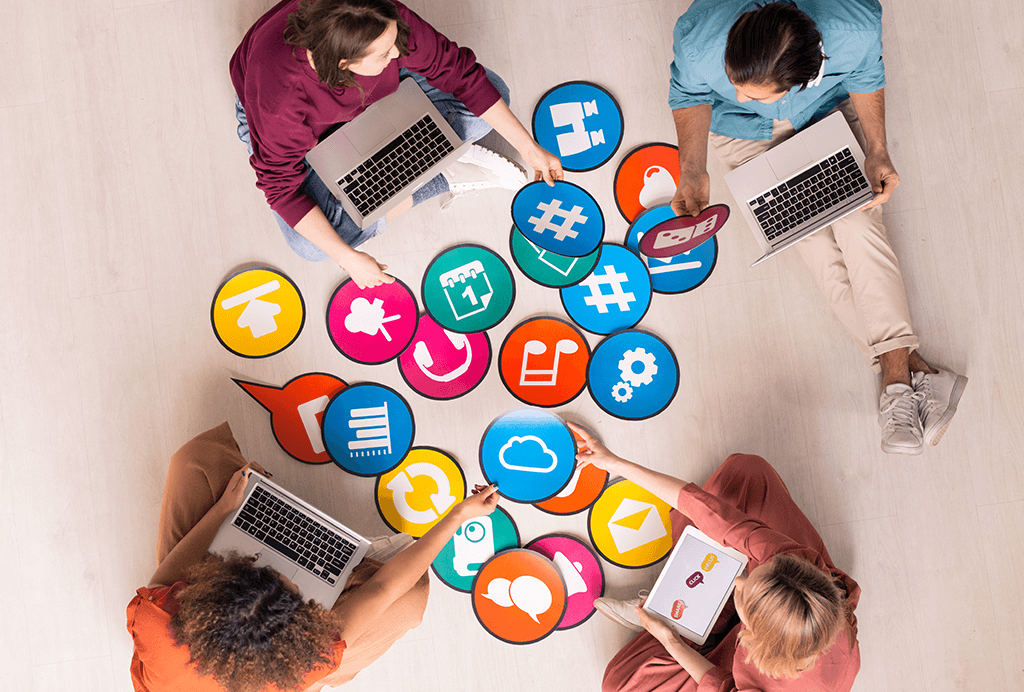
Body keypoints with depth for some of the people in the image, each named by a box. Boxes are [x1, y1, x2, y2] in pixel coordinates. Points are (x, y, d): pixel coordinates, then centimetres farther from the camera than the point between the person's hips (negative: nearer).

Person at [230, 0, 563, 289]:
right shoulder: (280, 99, -44)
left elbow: (459, 71, -23)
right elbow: (282, 186, -33)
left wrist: (529, 148, -19)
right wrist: (348, 258, -37)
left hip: (374, 94, 2)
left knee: (492, 93, -10)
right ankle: (445, 179, -15)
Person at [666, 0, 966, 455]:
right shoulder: (699, 43, -40)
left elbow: (866, 78, -12)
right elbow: (689, 95, -16)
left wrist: (877, 153, -21)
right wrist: (693, 171, -28)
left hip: (830, 109, 1)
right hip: (744, 132, 0)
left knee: (857, 218, -16)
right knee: (813, 241, -12)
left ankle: (896, 369, -10)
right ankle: (908, 366, -7)